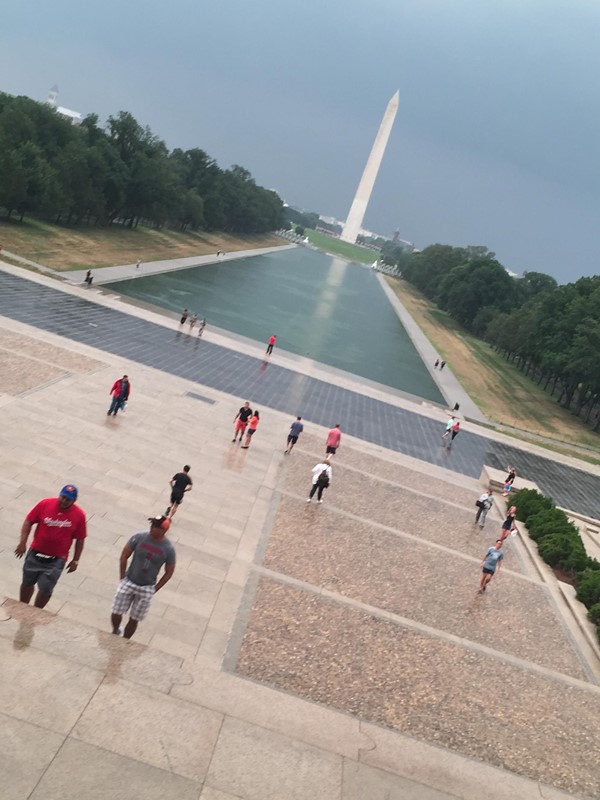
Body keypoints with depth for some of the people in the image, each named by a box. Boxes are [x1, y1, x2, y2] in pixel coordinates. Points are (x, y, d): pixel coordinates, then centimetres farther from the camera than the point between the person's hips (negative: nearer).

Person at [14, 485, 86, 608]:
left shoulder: (79, 515, -12)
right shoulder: (45, 504, -11)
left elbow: (80, 539, -3)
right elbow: (29, 521, -2)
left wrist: (75, 560, -1)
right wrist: (23, 542, -8)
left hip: (56, 560, -2)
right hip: (35, 554, 2)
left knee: (45, 590, 2)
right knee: (27, 583, 19)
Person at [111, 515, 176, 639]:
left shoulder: (168, 549, -15)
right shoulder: (139, 538, -13)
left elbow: (169, 572, -3)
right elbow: (124, 556, -1)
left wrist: (155, 589, -1)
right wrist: (122, 578, 0)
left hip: (147, 589, -1)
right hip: (128, 582, 1)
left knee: (134, 619, 8)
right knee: (116, 612, 8)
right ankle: (115, 632, 40)